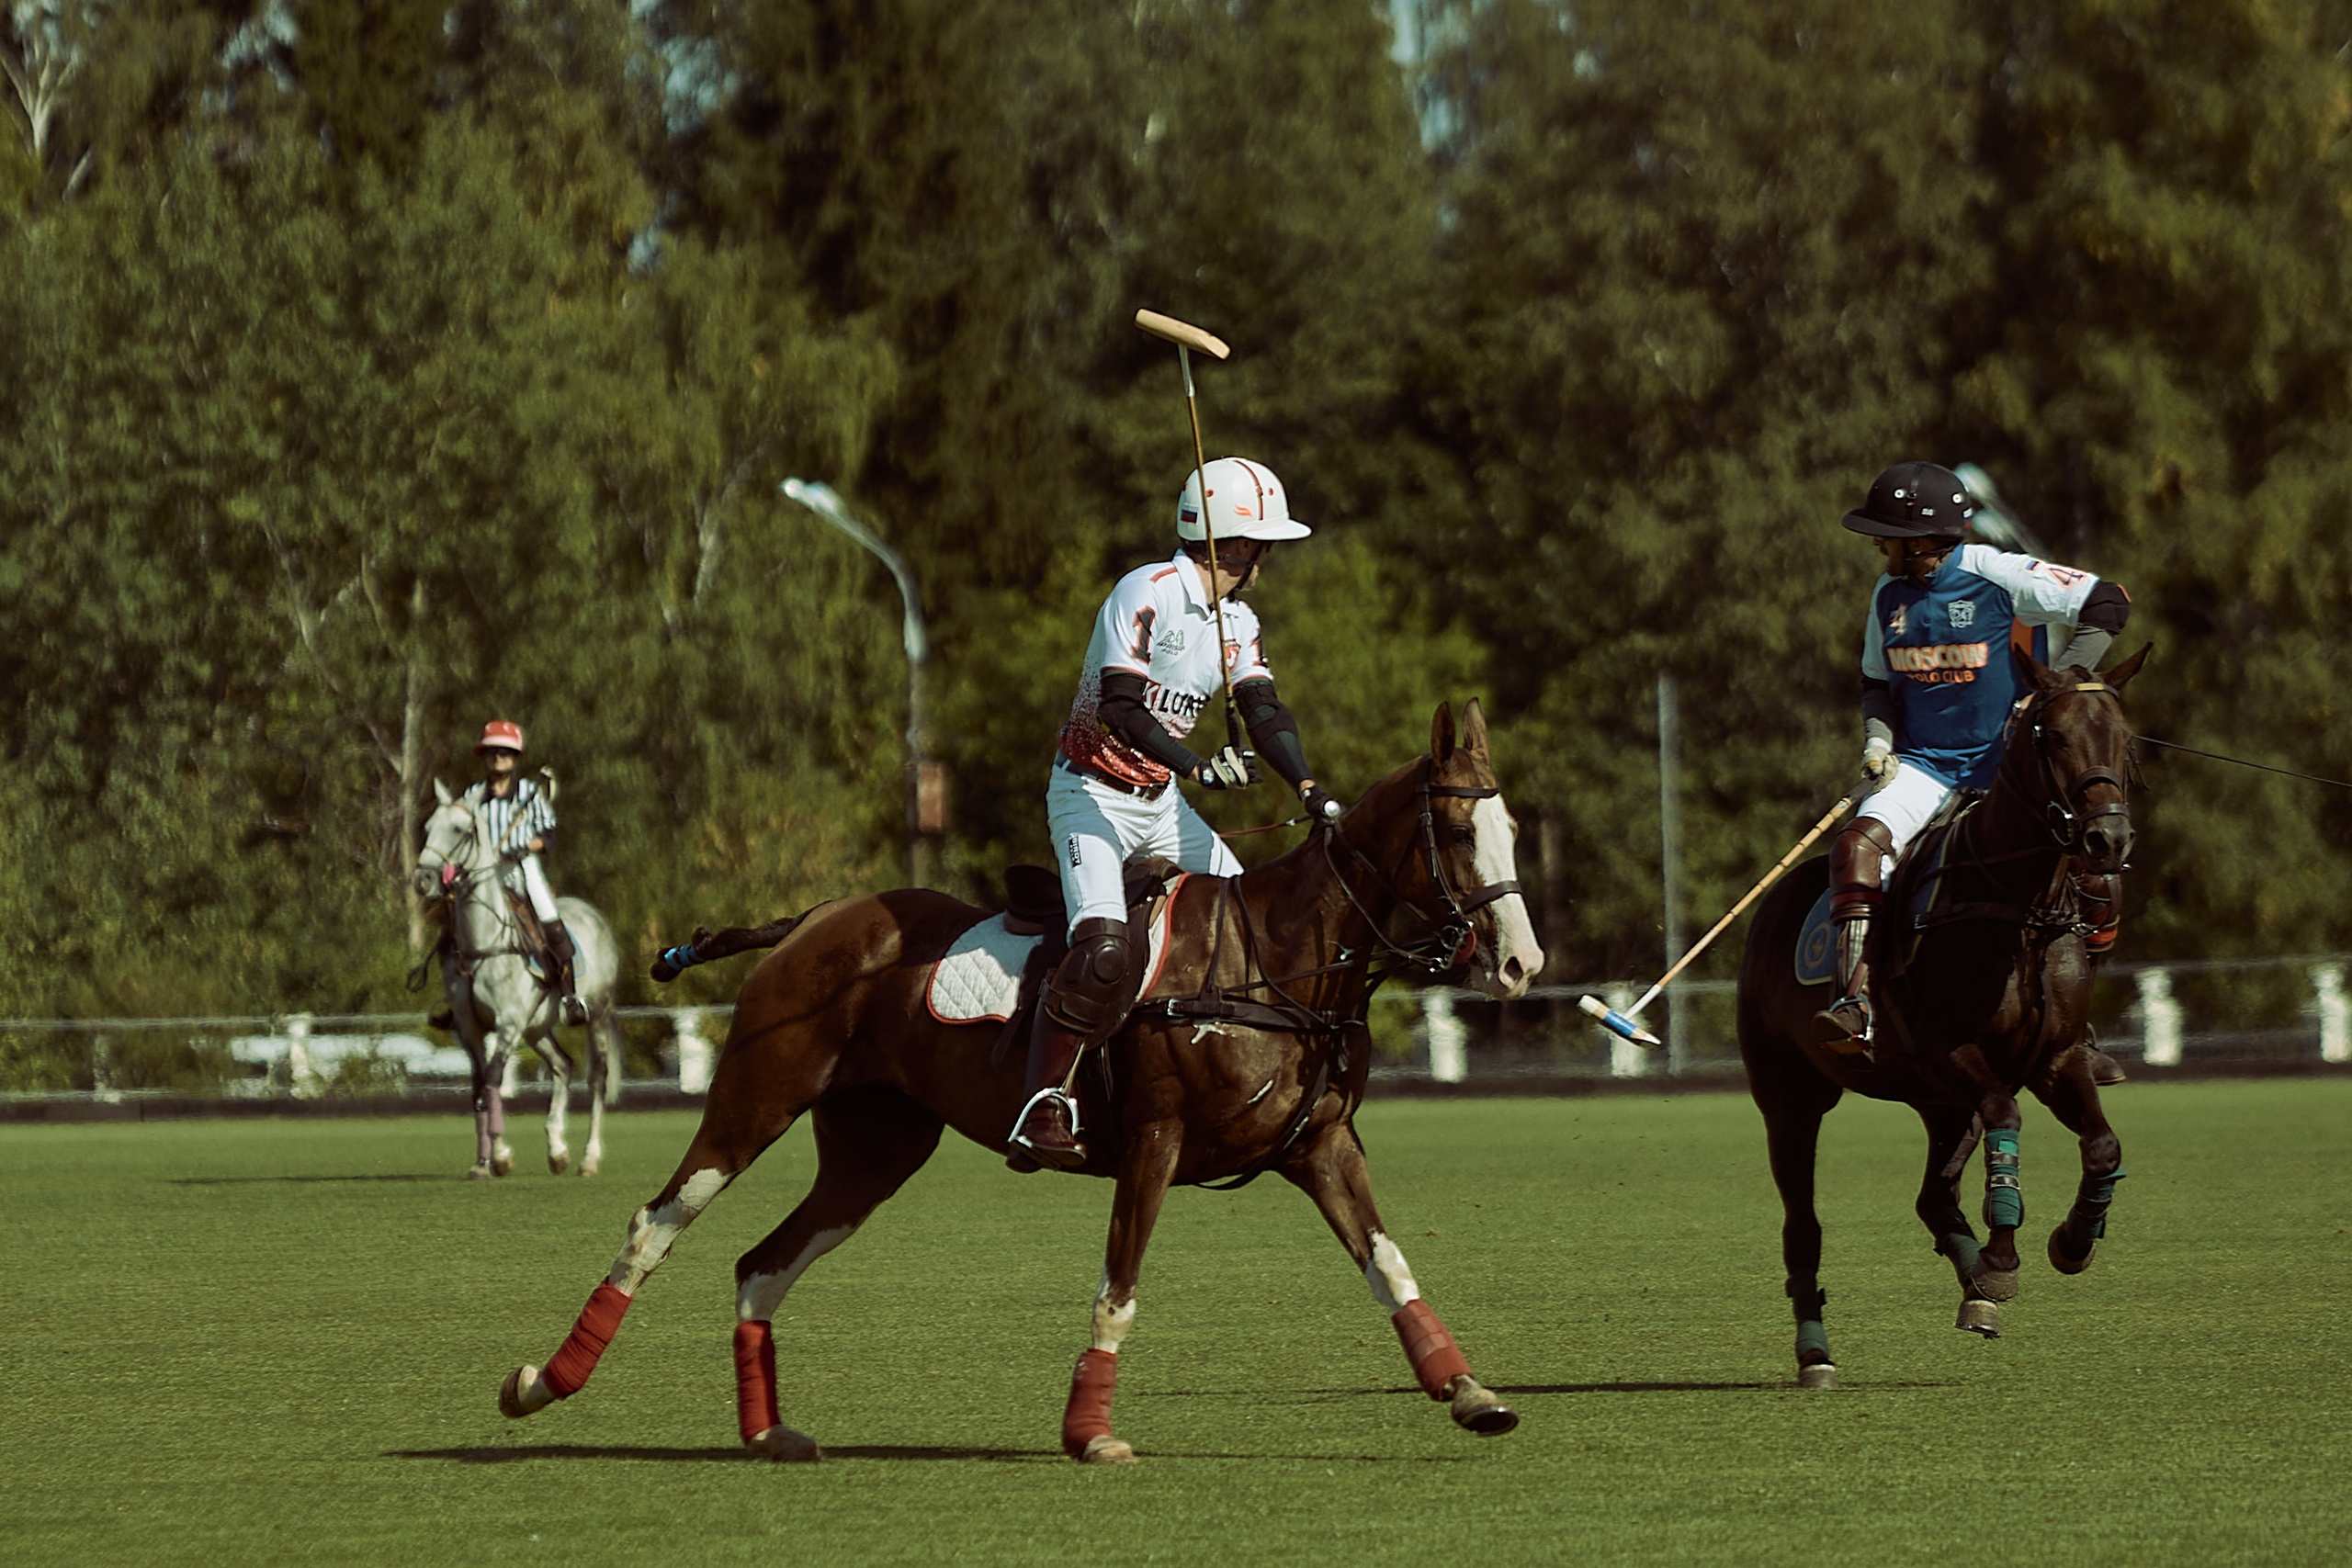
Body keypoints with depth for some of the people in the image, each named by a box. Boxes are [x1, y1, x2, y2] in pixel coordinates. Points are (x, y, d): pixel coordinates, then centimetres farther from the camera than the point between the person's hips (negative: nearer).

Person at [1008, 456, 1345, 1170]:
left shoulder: (1238, 623, 8)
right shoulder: (1147, 594, -18)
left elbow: (1265, 712, -3)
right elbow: (1121, 708, -28)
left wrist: (1311, 791, -21)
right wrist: (1199, 767, -41)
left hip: (1161, 803, 9)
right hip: (1092, 793, -9)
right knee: (1102, 949, -27)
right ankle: (1044, 1105, -24)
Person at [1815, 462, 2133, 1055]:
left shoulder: (1996, 574, -10)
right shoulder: (1889, 594, 6)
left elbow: (2108, 604, -8)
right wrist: (1878, 738, 0)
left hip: (2000, 761, -3)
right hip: (1921, 763, 3)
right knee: (1859, 845, -26)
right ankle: (1855, 1002, -32)